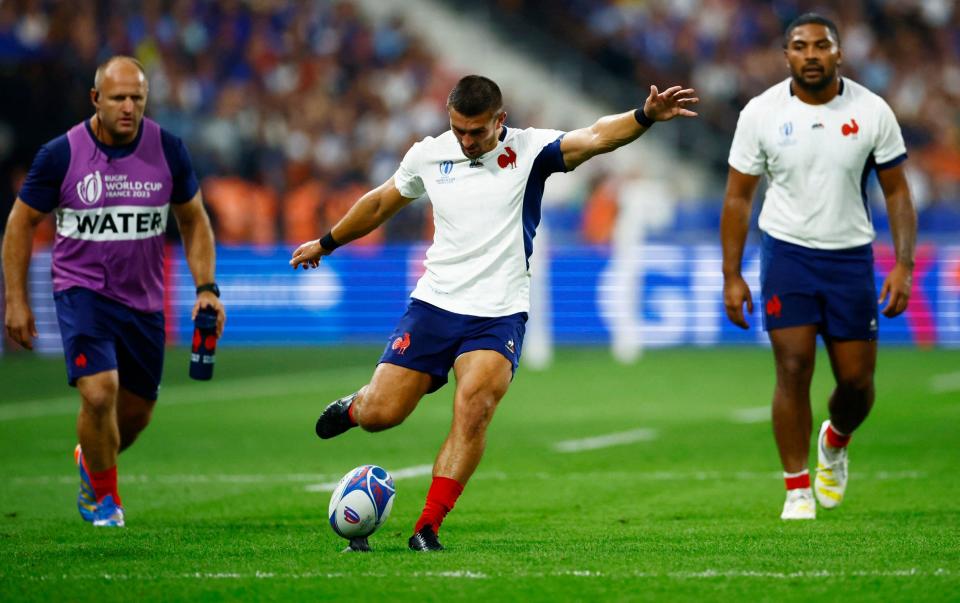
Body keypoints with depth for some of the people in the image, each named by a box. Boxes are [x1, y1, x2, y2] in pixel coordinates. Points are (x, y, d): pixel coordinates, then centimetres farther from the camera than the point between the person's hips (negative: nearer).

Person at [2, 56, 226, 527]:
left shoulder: (168, 150, -4)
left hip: (143, 299, 4)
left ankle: (90, 460, 46)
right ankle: (104, 498, 3)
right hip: (81, 290, -4)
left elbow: (193, 220, 9)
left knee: (137, 411, 11)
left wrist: (206, 288, -1)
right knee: (99, 392, -21)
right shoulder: (62, 153, -11)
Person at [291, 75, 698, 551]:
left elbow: (595, 137, -22)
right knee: (380, 414, -2)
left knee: (474, 409, -23)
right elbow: (381, 203, 21)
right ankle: (354, 406, 36)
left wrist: (646, 116, -40)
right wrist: (326, 243, 32)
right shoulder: (428, 155, 4)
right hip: (434, 302, 2)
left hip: (498, 314, -2)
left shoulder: (528, 150, -5)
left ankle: (428, 527, -15)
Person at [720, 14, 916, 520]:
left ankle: (835, 441, 37)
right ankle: (797, 489, -1)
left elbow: (897, 193, 2)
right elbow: (738, 197, 1)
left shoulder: (872, 112, -4)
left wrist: (904, 265, -8)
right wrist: (731, 276, -4)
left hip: (851, 256, 1)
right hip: (787, 252, -1)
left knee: (857, 381, 3)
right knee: (794, 368, -11)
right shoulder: (761, 113, -5)